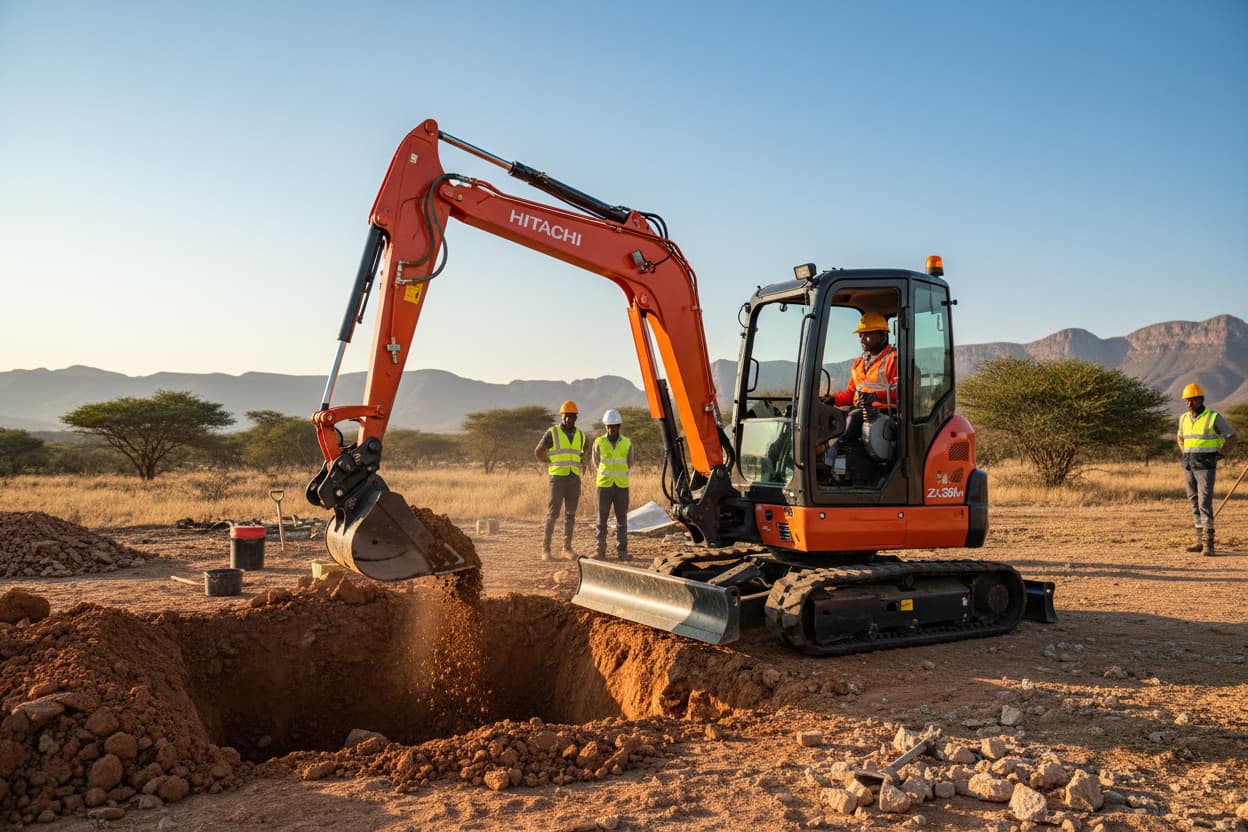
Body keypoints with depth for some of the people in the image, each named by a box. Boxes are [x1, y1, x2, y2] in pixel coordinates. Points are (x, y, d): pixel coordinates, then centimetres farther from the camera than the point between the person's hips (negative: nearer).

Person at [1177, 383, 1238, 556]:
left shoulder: (1214, 417, -9)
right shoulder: (1184, 418, 10)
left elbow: (1233, 437, -5)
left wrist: (1219, 456, -5)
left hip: (1206, 467, -6)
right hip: (1189, 466, 6)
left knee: (1205, 503, -13)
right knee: (1195, 503, 9)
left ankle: (1208, 543, -13)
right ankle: (1200, 540, 16)